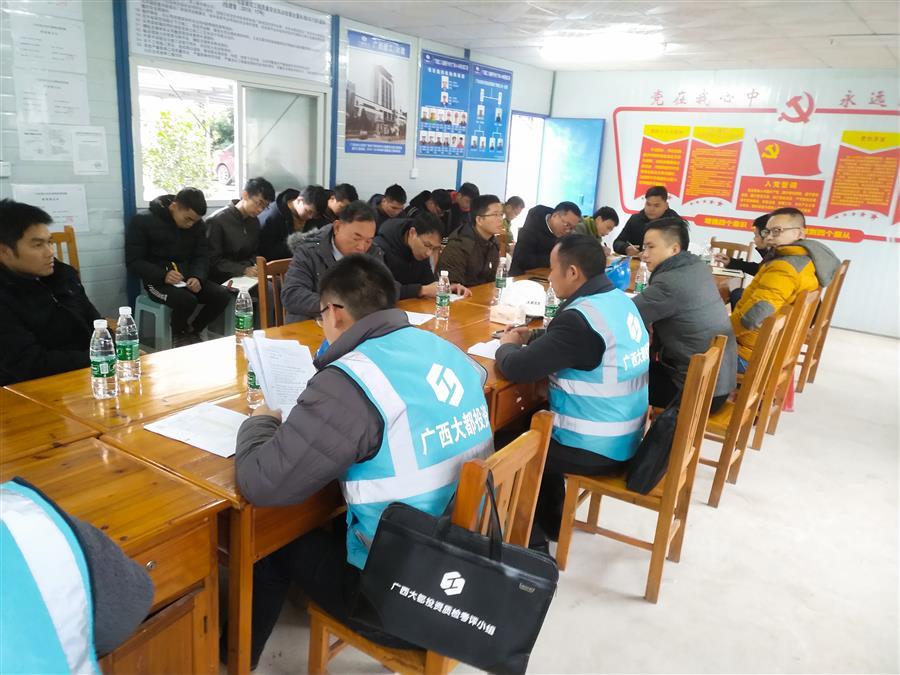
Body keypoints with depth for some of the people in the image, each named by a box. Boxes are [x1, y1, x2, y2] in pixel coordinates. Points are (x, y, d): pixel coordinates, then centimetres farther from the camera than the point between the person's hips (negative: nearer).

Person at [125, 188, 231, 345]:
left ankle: (192, 331, 5)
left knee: (223, 295, -21)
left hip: (187, 277, 5)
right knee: (187, 300, -35)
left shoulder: (198, 225, 5)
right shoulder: (143, 221, -9)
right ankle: (179, 334, 0)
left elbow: (202, 256, 5)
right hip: (157, 280, -5)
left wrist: (198, 277, -18)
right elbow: (133, 262, -10)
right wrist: (163, 275, -27)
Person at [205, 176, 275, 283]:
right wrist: (244, 269, -22)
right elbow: (214, 261, -10)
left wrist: (255, 267, -5)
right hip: (222, 281, -6)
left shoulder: (254, 221, 12)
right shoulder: (216, 221, -9)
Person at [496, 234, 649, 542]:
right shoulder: (618, 299, 3)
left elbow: (517, 368, -24)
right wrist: (531, 337, 7)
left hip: (595, 449, -9)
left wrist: (507, 345, -3)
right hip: (623, 439, 9)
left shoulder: (582, 317, -27)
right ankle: (549, 521, 34)